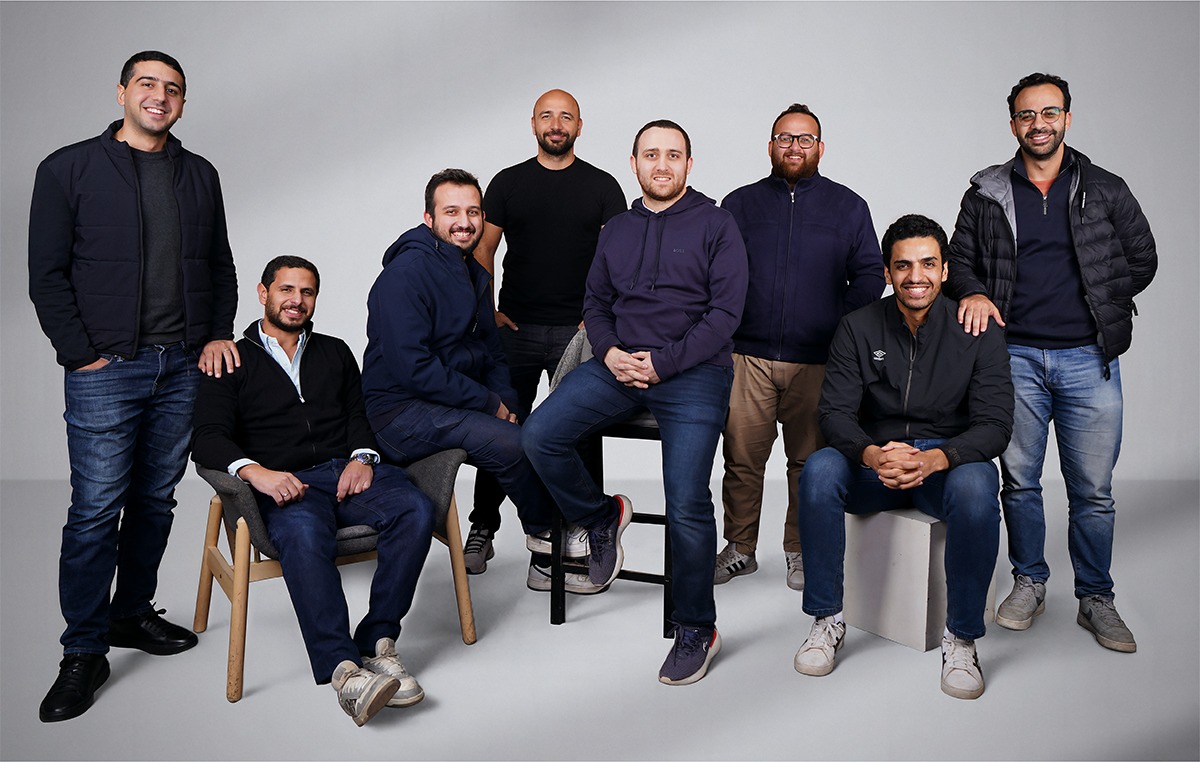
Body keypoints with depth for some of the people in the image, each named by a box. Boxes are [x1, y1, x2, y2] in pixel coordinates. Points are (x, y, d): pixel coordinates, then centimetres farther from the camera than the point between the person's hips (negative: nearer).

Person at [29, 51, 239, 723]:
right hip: (107, 369, -4)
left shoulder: (200, 175, 13)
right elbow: (48, 275, -1)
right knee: (97, 509, -3)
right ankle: (84, 653, 8)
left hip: (185, 366, 4)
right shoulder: (69, 169, 1)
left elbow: (220, 265, 17)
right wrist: (82, 355, -8)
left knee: (156, 499, 11)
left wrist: (219, 333, 3)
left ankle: (132, 613, 28)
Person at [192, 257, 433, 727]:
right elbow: (208, 439, 1)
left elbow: (361, 413, 18)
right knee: (304, 533, -39)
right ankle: (342, 669, -43)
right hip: (284, 484, -3)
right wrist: (255, 471, -20)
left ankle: (377, 642, -25)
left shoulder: (335, 352, 27)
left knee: (416, 509, -28)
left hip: (349, 471, 3)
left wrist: (363, 457, -5)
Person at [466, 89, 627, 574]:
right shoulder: (508, 183, 9)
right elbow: (483, 250, 10)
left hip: (578, 330, -1)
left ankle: (576, 525, 18)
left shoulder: (602, 187, 6)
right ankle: (482, 530, 13)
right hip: (515, 329, 1)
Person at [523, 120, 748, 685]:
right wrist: (610, 353, -4)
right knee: (540, 435, -15)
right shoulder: (616, 230, 18)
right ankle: (600, 516, 12)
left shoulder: (715, 225, 2)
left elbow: (725, 310, -6)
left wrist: (661, 363, -14)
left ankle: (696, 629, 7)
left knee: (687, 505, -14)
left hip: (693, 373, -5)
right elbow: (596, 302, 18)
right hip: (619, 364, 5)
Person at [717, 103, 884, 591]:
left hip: (818, 362, 0)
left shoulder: (848, 206, 10)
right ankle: (739, 549, 16)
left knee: (811, 460, 4)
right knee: (742, 457, 1)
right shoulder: (740, 205, 12)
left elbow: (869, 276, 8)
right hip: (748, 357, 1)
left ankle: (801, 552, 19)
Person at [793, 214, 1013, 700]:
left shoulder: (976, 333, -6)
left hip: (949, 463, -1)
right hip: (873, 462, 1)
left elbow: (995, 424, -11)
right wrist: (873, 454, -31)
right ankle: (827, 619, -13)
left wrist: (937, 458, -32)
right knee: (818, 472, -29)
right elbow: (835, 413, -8)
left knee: (976, 488, -35)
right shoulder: (858, 328, -3)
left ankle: (961, 638, -16)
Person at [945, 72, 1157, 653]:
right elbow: (961, 260, 9)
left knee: (1093, 490, 4)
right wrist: (973, 293, -10)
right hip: (1015, 356, 0)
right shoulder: (986, 194, 7)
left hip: (1088, 359, 0)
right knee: (1019, 480, 8)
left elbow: (1142, 260, 13)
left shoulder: (1106, 191, 7)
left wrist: (1099, 305, 3)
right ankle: (1029, 582, 25)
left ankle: (1096, 599, 19)